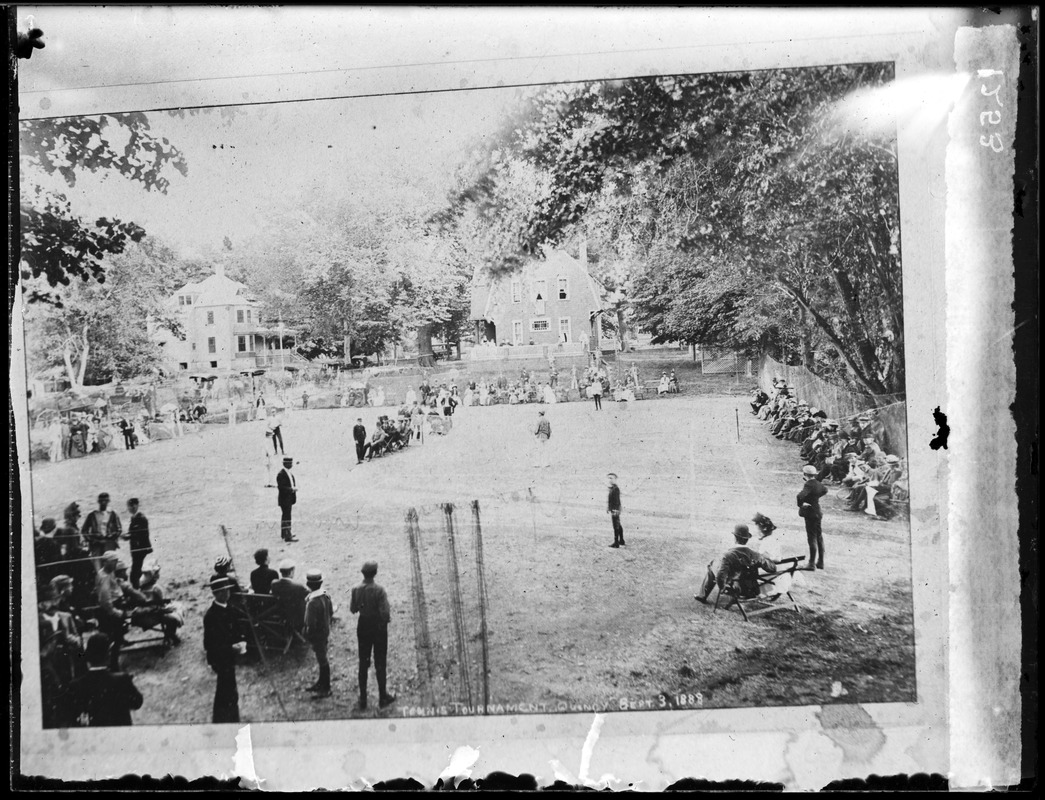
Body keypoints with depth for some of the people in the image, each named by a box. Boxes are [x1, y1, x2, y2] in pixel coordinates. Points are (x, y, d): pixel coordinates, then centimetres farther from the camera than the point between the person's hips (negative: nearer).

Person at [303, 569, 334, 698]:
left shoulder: (313, 602, -30)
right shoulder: (326, 595, -4)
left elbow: (311, 623, -26)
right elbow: (331, 612, 8)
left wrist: (308, 635, -11)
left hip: (317, 634, -8)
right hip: (325, 631, 8)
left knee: (322, 660, 4)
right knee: (322, 658, 21)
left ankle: (325, 689, 17)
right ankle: (321, 683, 37)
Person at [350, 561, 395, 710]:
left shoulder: (356, 590, -10)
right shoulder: (379, 591, -22)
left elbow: (353, 609, 1)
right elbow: (385, 613, -23)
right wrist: (388, 618, -2)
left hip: (363, 627, 3)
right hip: (378, 627, -3)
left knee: (363, 663, 15)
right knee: (380, 664, 11)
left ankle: (362, 699, 21)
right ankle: (383, 698, 21)